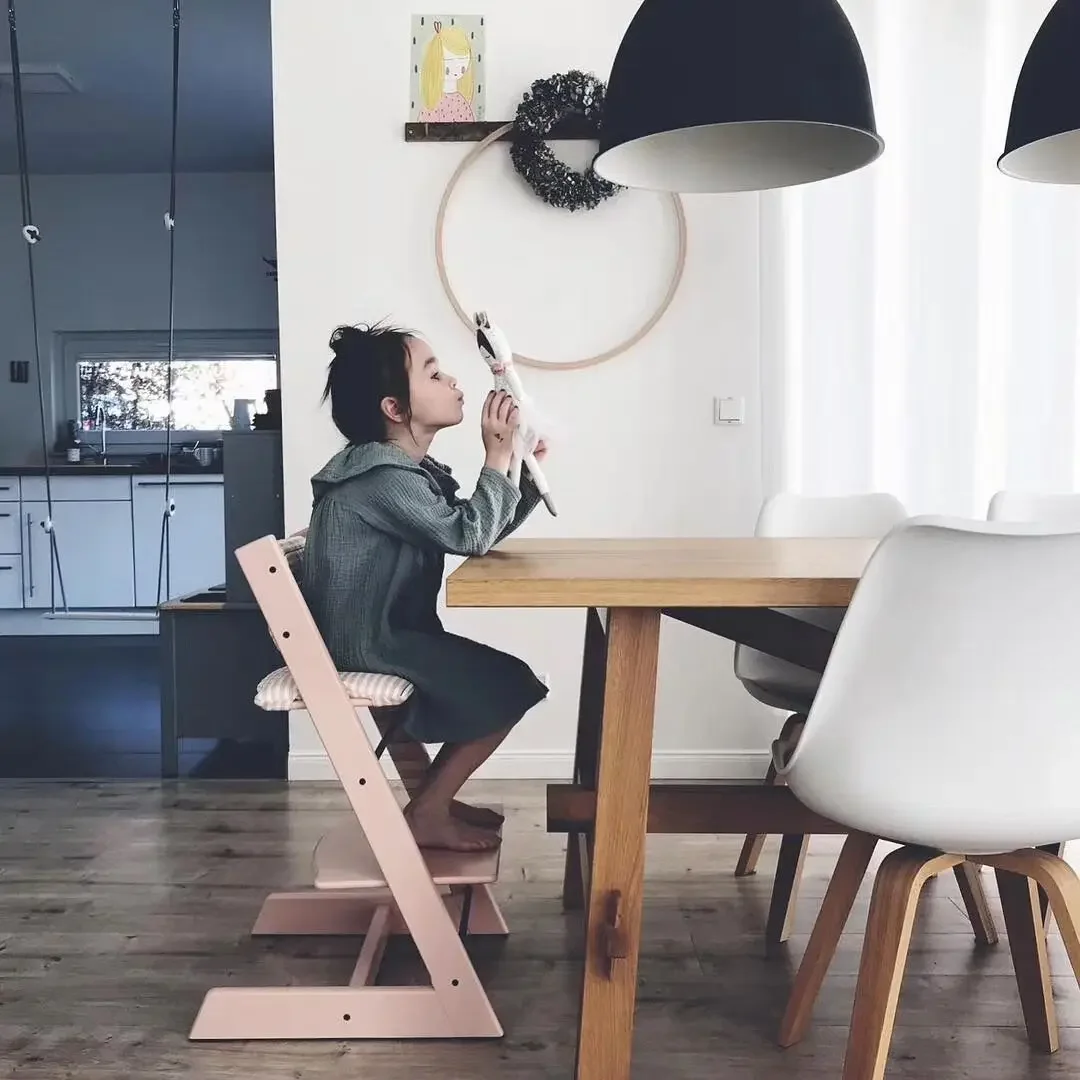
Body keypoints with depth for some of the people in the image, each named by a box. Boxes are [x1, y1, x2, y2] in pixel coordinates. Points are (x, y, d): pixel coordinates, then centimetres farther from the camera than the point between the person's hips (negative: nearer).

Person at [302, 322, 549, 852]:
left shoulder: (412, 469, 10)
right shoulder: (384, 478, -22)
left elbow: (479, 532, 9)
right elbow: (471, 535, -26)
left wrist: (527, 470, -2)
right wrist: (497, 455, -18)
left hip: (386, 631, 10)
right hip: (365, 643, -10)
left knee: (492, 678, 15)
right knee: (508, 687, -9)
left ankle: (435, 798, 22)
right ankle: (424, 814, 2)